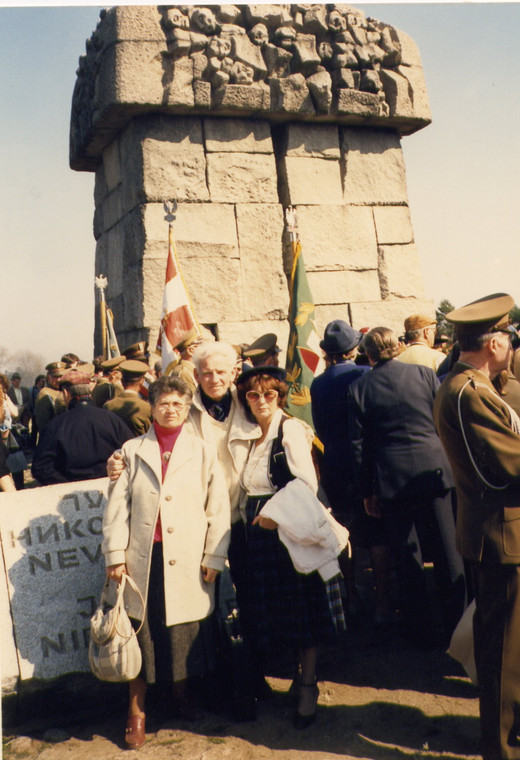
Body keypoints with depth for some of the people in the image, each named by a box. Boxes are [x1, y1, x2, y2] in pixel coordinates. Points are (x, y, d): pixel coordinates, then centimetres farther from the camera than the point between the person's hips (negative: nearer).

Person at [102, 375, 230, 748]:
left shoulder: (203, 452, 5)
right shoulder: (133, 450, 7)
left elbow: (218, 508, 3)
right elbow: (117, 505, 4)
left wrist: (214, 556, -2)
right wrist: (115, 555, -2)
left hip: (186, 560, 0)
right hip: (143, 557, 0)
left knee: (185, 632, 8)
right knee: (142, 631, 5)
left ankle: (183, 697, 31)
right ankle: (137, 711, 20)